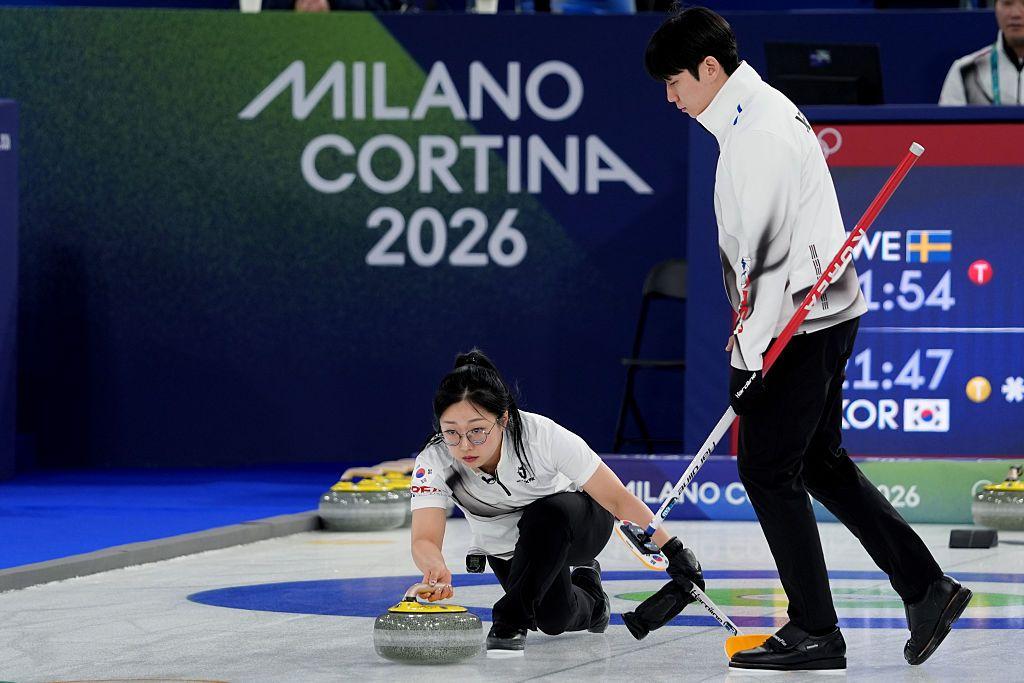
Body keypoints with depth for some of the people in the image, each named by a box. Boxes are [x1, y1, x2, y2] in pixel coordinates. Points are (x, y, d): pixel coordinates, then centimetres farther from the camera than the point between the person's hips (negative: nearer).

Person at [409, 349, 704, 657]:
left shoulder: (542, 435, -35)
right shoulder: (434, 461, -29)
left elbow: (618, 499, -27)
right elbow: (424, 541, -39)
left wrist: (674, 552, -29)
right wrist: (436, 570, -63)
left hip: (575, 520, -3)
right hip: (505, 547, 3)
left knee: (544, 515, -36)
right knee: (555, 619, -17)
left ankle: (512, 618, -19)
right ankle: (588, 599, 17)